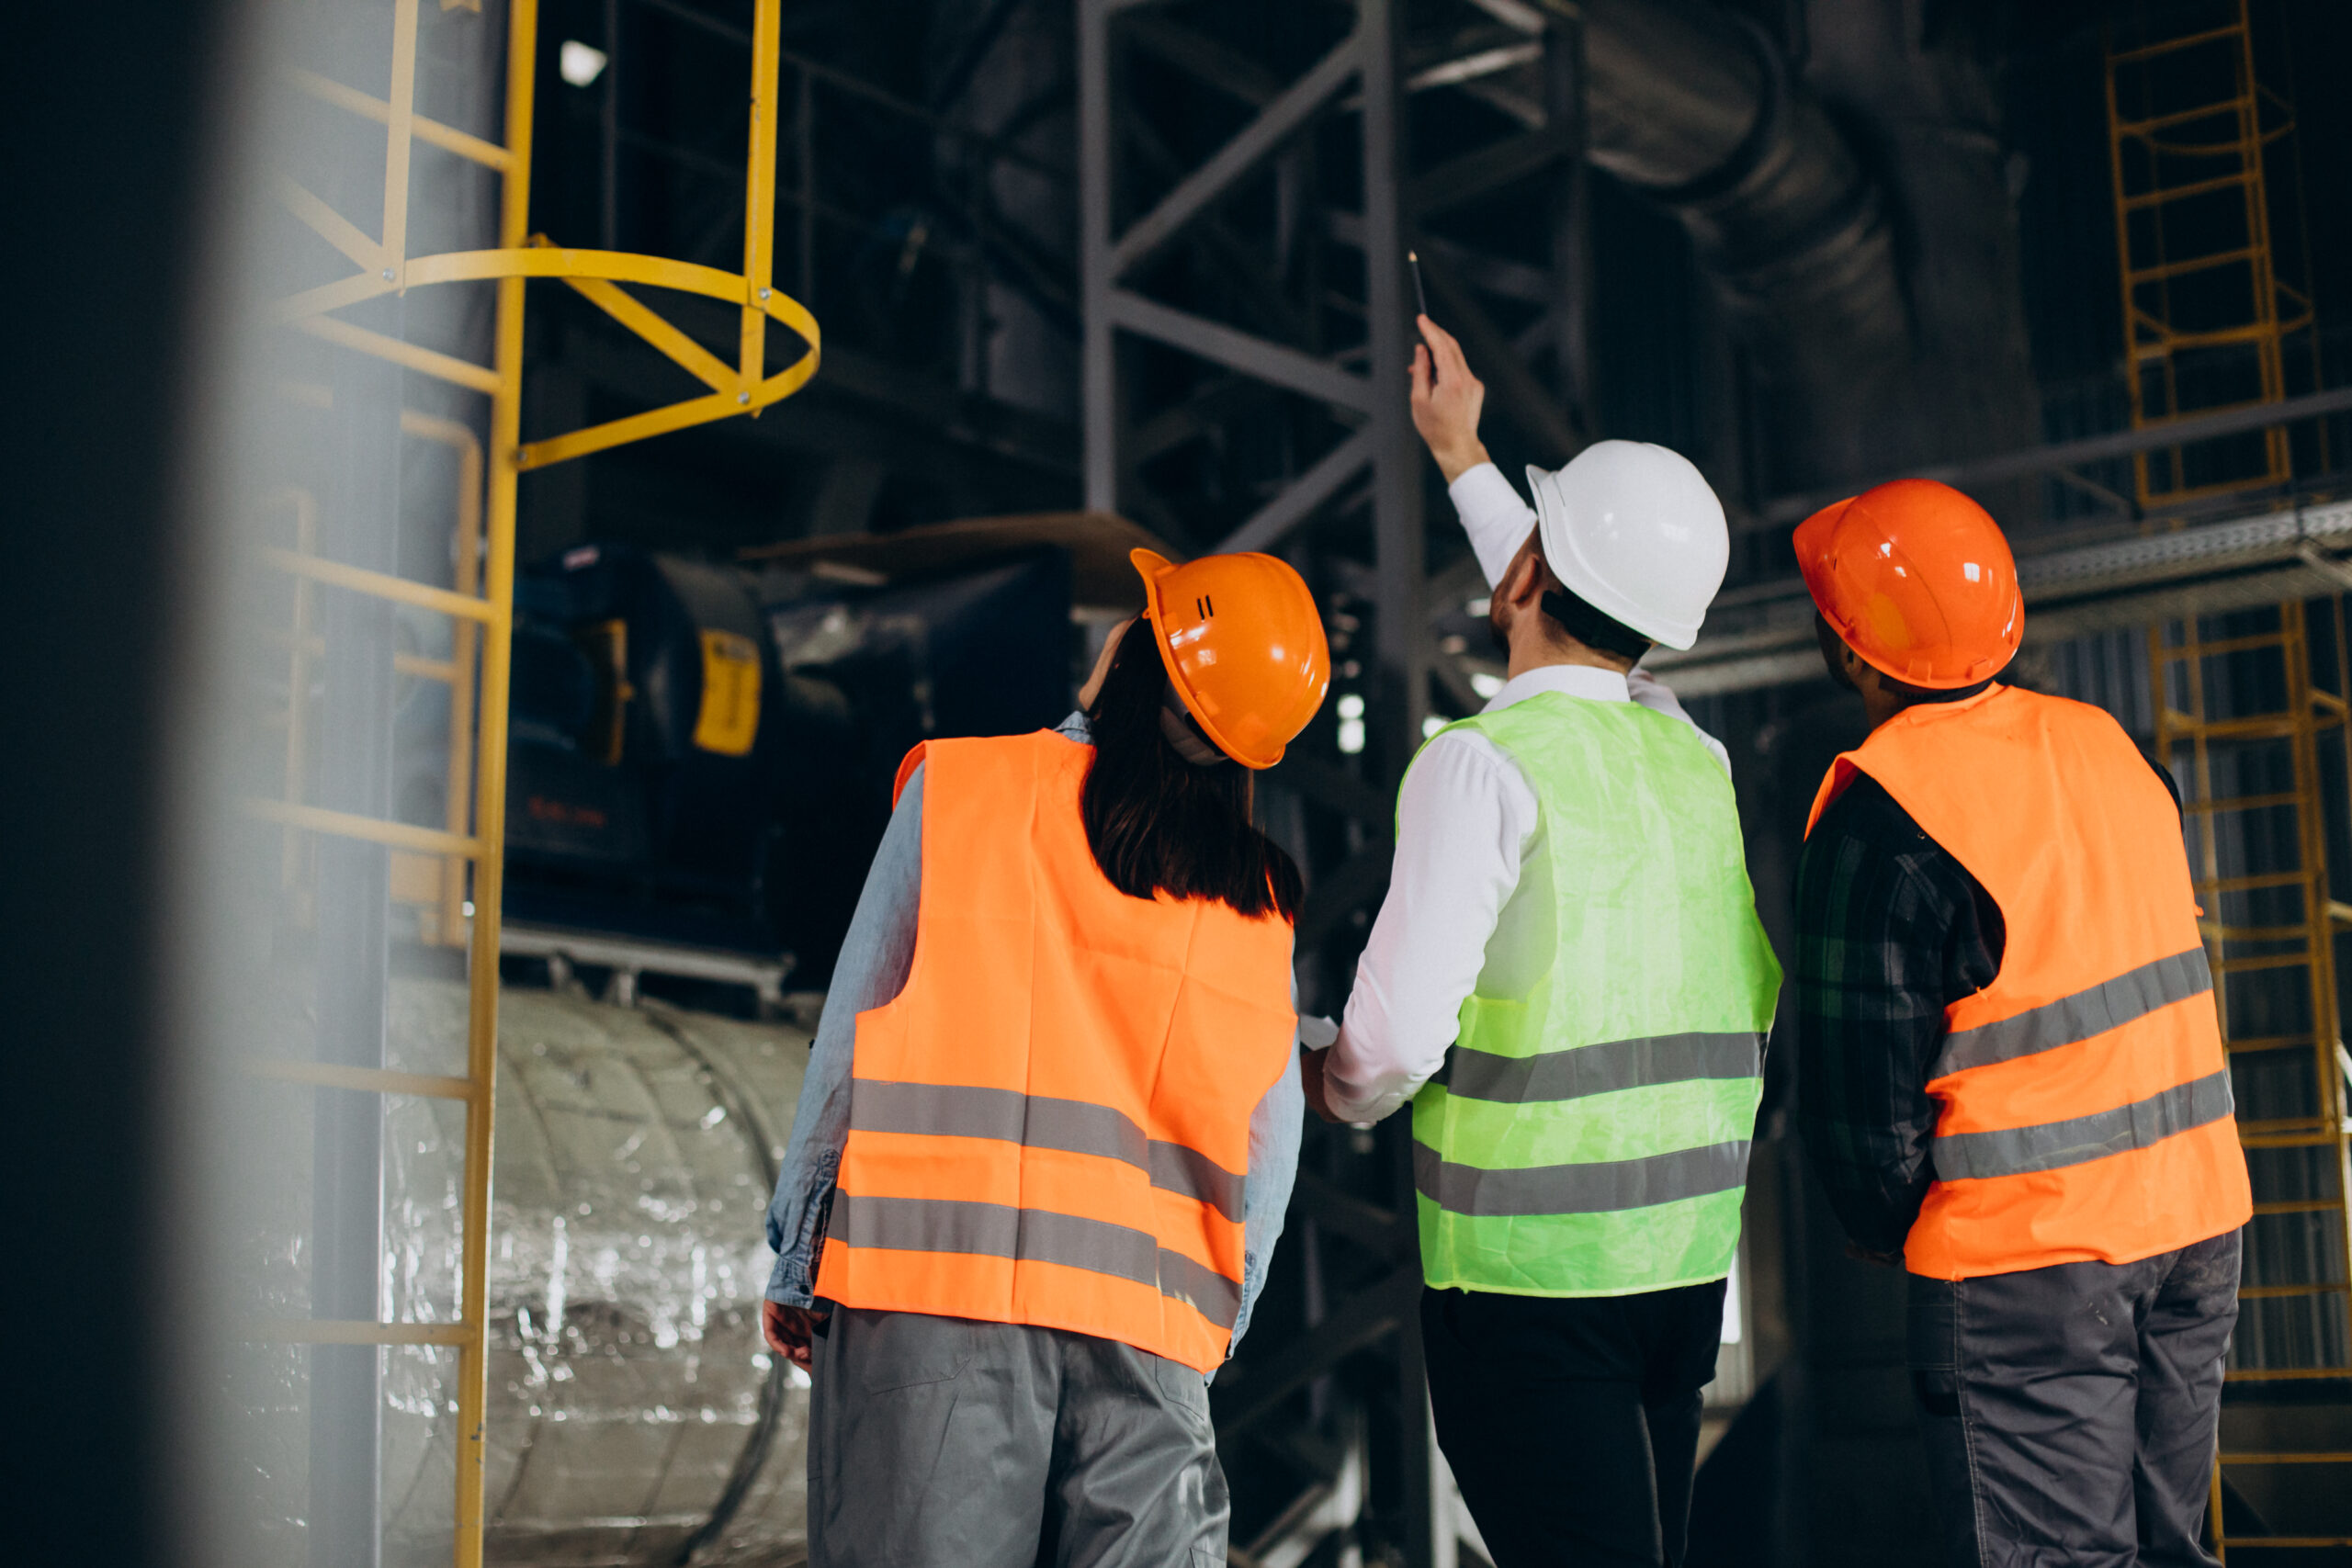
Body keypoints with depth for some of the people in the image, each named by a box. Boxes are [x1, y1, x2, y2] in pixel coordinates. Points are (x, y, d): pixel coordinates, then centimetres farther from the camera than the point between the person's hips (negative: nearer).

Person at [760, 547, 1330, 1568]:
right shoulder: (1259, 897, 8)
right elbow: (1269, 1146, 9)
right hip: (1146, 1316, 2)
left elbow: (851, 1036, 3)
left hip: (934, 1266, -2)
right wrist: (1215, 1322, 20)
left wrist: (798, 1262, 9)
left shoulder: (957, 788, 2)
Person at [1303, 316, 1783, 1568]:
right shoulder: (1690, 750, 9)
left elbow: (1399, 1036, -16)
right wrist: (1460, 458, 42)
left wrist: (1336, 1090, 8)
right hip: (1688, 1254, 7)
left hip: (1529, 1266, -7)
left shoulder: (1482, 763, -12)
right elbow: (1586, 634, 32)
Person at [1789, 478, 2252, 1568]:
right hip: (2197, 1217, 7)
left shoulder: (1881, 818, -16)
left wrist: (1883, 1227, 6)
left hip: (2025, 1254, -7)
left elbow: (1862, 1082, -13)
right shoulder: (2105, 744, 6)